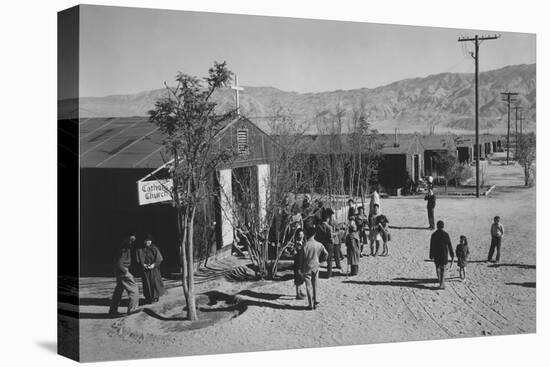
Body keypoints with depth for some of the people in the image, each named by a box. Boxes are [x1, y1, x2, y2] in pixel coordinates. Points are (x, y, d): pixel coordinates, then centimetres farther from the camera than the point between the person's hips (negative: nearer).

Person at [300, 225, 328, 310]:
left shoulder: (305, 245, -15)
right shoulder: (319, 244, -4)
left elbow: (303, 258, -11)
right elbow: (326, 254, -5)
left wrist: (301, 270, -3)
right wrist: (319, 260, 10)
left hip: (307, 268, -3)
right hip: (316, 267, 4)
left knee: (308, 286, 3)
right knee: (315, 285, 16)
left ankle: (310, 304, 4)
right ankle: (315, 302, 18)